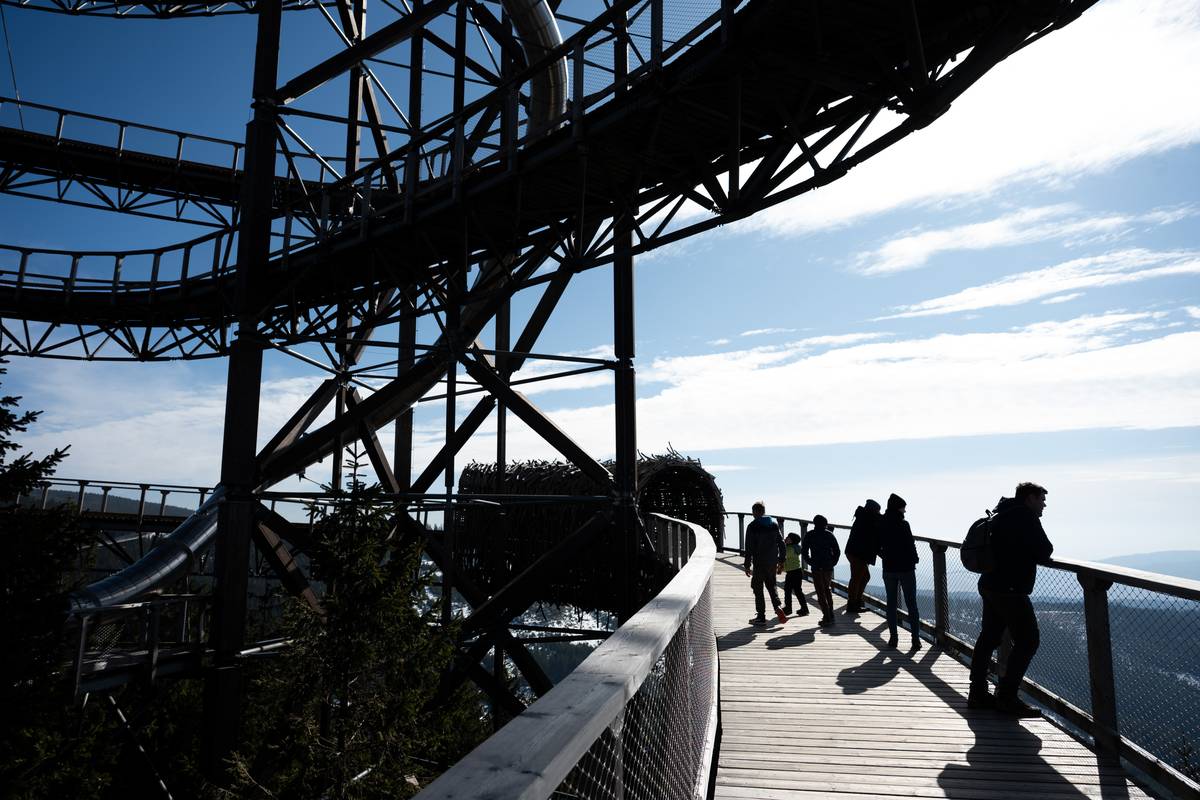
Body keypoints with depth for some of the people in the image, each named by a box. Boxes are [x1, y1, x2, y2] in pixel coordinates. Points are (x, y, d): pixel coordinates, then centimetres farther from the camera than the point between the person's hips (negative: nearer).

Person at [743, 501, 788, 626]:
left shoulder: (752, 526, -9)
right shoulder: (774, 524, 6)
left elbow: (749, 548, -11)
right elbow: (781, 543, 6)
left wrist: (747, 565, -6)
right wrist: (781, 560, 13)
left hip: (759, 562, -5)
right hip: (772, 562, 5)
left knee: (758, 589, 5)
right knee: (771, 585, 19)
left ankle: (761, 617, 7)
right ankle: (777, 607, -2)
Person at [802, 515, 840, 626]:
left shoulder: (809, 535, -2)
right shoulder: (829, 534, 4)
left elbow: (804, 550, -6)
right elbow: (837, 551, 2)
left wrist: (811, 562, 2)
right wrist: (832, 562, 8)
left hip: (816, 567, -3)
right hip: (828, 567, 3)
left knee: (821, 593, -1)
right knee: (828, 590, 20)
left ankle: (827, 618, -8)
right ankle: (830, 615, 21)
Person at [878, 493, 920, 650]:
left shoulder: (881, 525, 0)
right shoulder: (903, 524, -15)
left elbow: (877, 547, 5)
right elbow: (910, 545, -14)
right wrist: (915, 559, 3)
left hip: (889, 569, 4)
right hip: (906, 568, -4)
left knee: (891, 604, 11)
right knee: (911, 604, 4)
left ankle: (893, 638, 12)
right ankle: (916, 639, 4)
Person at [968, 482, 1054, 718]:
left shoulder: (1002, 515, 18)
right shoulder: (1025, 515, -11)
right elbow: (1043, 553, -15)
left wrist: (1035, 554, 18)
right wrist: (1042, 554, 7)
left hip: (990, 584, 10)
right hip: (1010, 589, -10)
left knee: (989, 637, 14)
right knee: (1027, 641, -4)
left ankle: (977, 693, 20)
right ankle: (1006, 697, -2)